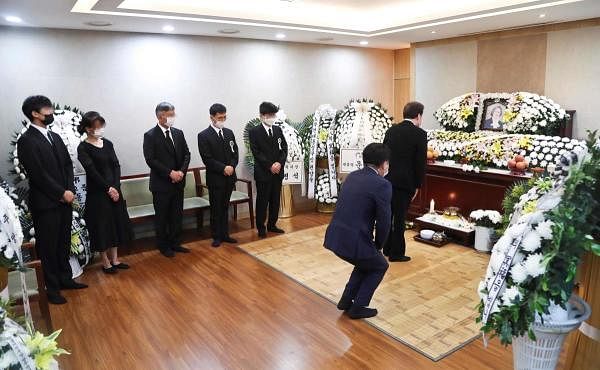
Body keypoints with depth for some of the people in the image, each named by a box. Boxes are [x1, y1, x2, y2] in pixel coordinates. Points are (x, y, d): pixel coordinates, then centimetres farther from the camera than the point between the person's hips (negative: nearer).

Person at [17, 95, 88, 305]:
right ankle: (52, 288, 17)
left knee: (63, 243, 16)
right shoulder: (26, 141, -10)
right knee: (48, 246, 5)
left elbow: (68, 165, 10)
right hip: (45, 203, -7)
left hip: (64, 200, 7)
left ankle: (65, 279, 29)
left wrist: (70, 190, -3)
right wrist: (61, 193, -13)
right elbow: (38, 174, -16)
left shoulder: (55, 137, 13)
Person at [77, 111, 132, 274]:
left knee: (116, 223, 11)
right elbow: (92, 171, -14)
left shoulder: (107, 143, 7)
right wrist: (108, 188, -15)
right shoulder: (83, 148, -8)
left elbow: (116, 166, 2)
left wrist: (116, 187, -9)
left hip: (114, 189, 6)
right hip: (97, 193, -5)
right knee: (101, 226, 3)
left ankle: (114, 259, 24)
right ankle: (105, 262, 17)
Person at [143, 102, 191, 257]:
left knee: (177, 215, 13)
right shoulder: (150, 136, -9)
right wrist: (170, 173, -19)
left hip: (178, 182, 5)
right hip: (161, 184, -5)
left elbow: (186, 154, 6)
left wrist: (182, 171, -10)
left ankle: (175, 243, 27)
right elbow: (150, 160, -15)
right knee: (162, 217, 8)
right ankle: (163, 246, 22)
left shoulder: (178, 133, 7)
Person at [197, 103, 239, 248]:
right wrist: (223, 168, -19)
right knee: (216, 209, 6)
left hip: (229, 177, 5)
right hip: (215, 178, -5)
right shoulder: (204, 136, -7)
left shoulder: (229, 133, 10)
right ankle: (217, 237, 17)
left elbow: (235, 153, 9)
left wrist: (231, 166, -9)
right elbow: (207, 159, -14)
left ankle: (225, 234, 24)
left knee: (225, 207, 14)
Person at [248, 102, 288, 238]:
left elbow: (284, 149, 7)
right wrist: (270, 166, -17)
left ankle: (272, 225, 25)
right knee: (262, 201, 3)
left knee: (275, 200, 12)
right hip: (263, 172, -5)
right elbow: (256, 152, -11)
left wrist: (279, 163, -10)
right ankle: (261, 227, 14)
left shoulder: (278, 130, 11)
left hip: (278, 171, 5)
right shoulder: (254, 132, -5)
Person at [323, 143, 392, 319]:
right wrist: (378, 245, 11)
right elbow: (384, 221, -9)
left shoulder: (351, 176, 12)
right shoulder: (382, 185, -12)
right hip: (354, 241, -7)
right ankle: (357, 307, 23)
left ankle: (346, 300, 35)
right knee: (380, 266, 23)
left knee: (366, 261, 32)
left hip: (335, 237, 7)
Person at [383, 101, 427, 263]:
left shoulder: (391, 130, 7)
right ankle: (396, 253, 13)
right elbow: (421, 162, -9)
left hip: (388, 180, 5)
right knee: (399, 218, 3)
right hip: (405, 182, -5)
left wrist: (385, 177, 15)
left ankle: (387, 248, 27)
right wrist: (417, 186, 0)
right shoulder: (420, 134, -8)